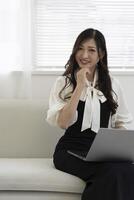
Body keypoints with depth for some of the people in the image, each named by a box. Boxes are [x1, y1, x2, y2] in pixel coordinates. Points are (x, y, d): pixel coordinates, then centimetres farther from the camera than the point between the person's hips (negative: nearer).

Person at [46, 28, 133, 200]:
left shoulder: (112, 84, 14)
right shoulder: (64, 82, 5)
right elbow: (62, 122, -9)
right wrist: (80, 86, -12)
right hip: (71, 150, -3)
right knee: (114, 171, -35)